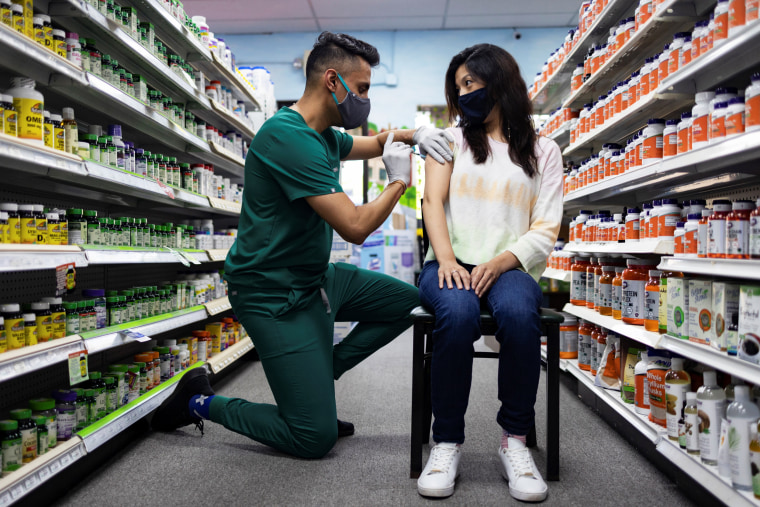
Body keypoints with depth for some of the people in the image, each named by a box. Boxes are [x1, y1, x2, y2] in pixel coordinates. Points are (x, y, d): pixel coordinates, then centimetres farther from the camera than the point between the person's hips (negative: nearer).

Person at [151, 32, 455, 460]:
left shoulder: (323, 135, 9)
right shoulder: (289, 137, -23)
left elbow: (375, 142, 28)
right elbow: (355, 227, -27)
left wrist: (414, 134, 6)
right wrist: (399, 181, -10)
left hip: (316, 276, 10)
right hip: (276, 294, -10)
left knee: (408, 303, 14)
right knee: (315, 439, -8)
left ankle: (318, 373, 17)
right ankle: (200, 402, 11)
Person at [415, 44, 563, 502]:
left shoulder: (544, 151, 15)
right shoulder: (451, 140, 20)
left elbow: (546, 230, 4)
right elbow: (433, 202, 5)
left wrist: (499, 263, -15)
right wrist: (447, 259, -14)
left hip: (510, 267, 0)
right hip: (451, 264, 1)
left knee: (518, 312, -36)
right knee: (458, 313, -35)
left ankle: (515, 441, -17)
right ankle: (447, 442, -20)